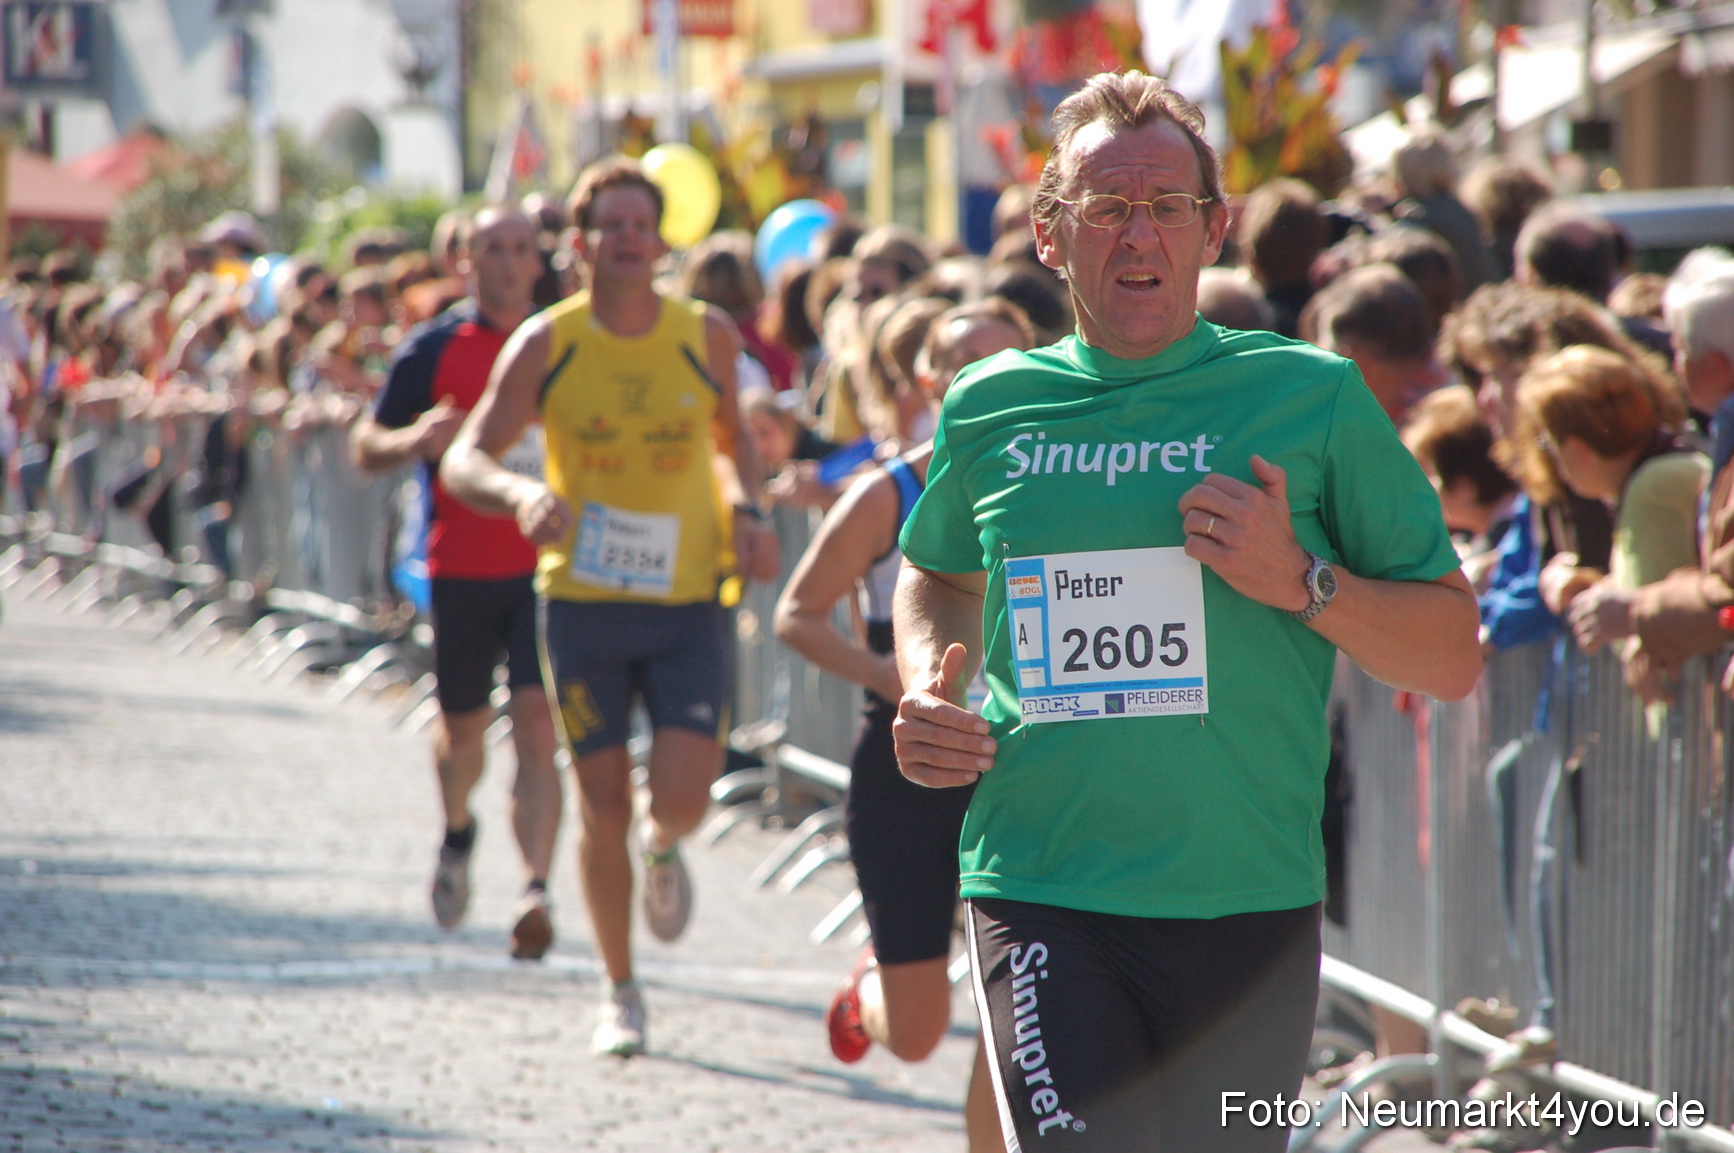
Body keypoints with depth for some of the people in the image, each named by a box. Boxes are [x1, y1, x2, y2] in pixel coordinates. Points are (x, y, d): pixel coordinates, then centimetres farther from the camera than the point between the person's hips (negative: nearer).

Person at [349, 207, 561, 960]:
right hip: (462, 571, 0)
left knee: (537, 723, -15)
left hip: (547, 566, 0)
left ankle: (535, 890, -23)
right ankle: (458, 834, 47)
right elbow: (366, 447, 2)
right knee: (464, 726, 15)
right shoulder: (433, 350, 0)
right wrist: (415, 439, -19)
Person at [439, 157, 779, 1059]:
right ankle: (619, 991, 21)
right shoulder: (545, 345, -6)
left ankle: (662, 849, 28)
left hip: (689, 602, 0)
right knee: (603, 801, 3)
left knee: (684, 797, -11)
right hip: (583, 602, 0)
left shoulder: (709, 338, -2)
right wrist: (520, 494, -30)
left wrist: (745, 513, -2)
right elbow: (464, 460, -8)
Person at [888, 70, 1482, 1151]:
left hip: (1251, 904, 0)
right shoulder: (990, 410, 8)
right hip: (1043, 898, 0)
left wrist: (1301, 583, -12)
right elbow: (937, 576, 29)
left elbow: (1454, 656, 4)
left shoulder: (1311, 396, 1)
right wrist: (926, 689, 9)